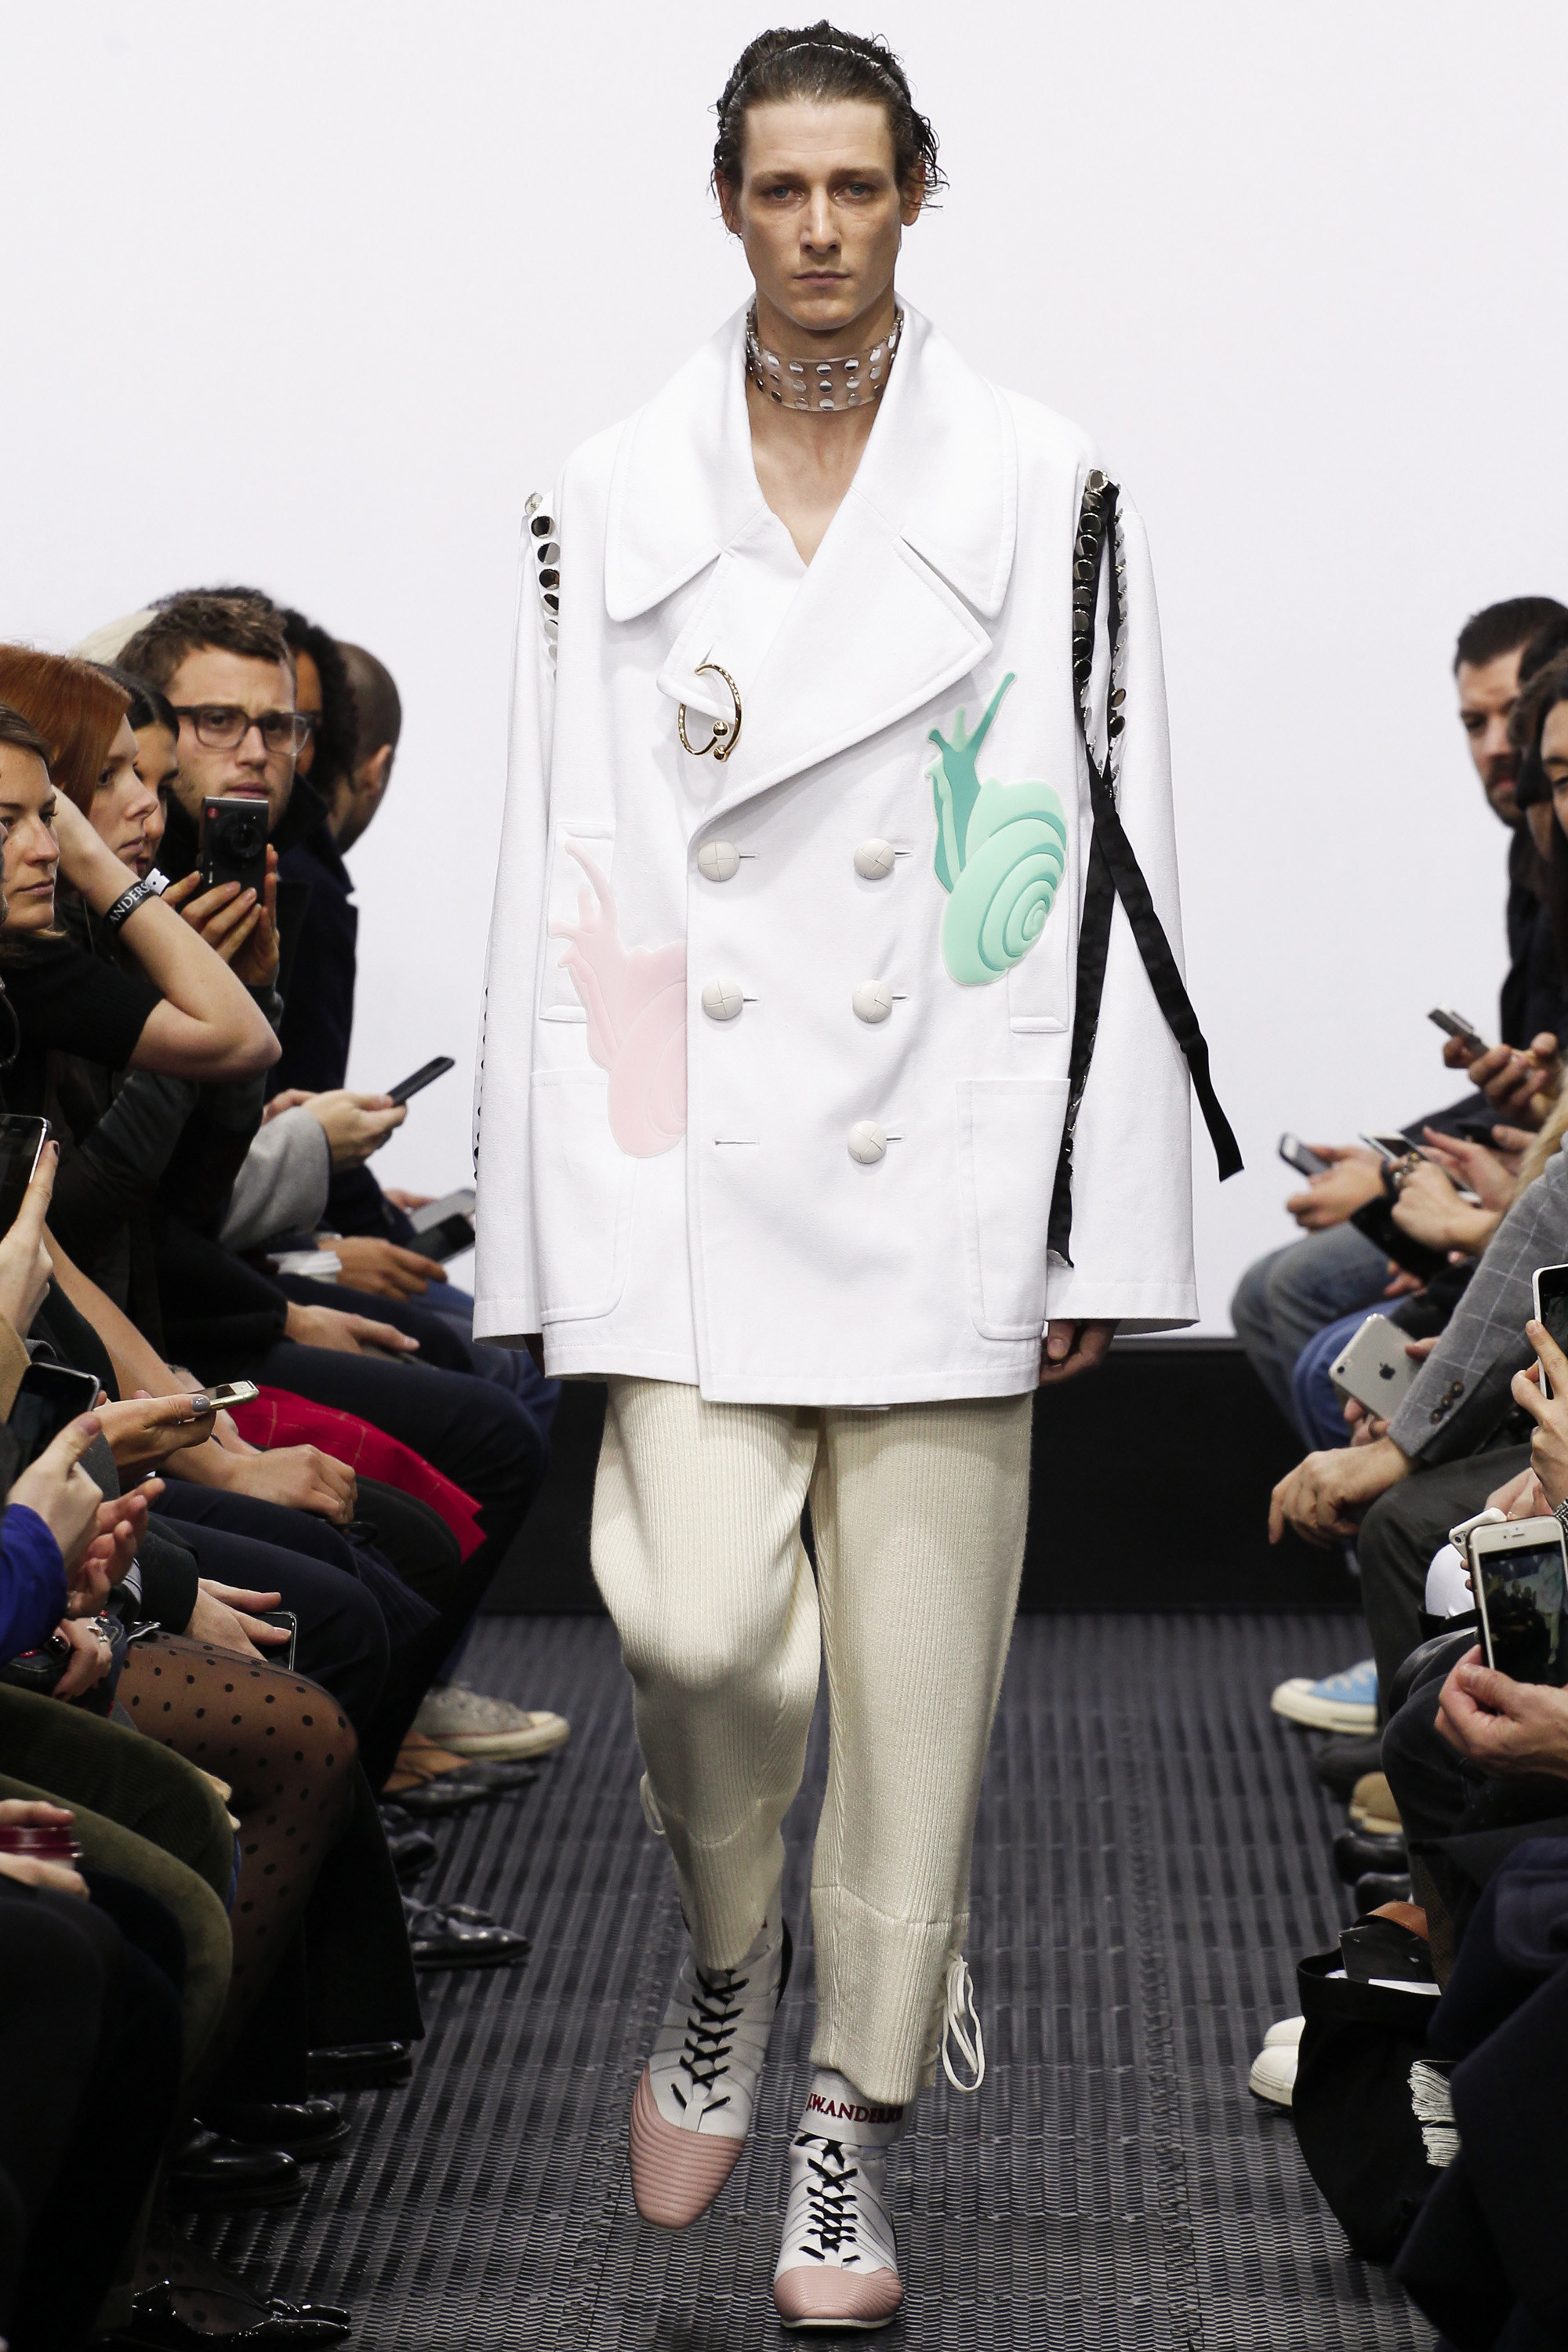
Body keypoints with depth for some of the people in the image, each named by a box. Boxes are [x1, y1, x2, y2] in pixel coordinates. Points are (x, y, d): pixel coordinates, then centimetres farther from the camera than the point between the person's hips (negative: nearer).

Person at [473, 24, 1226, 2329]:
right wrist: (556, 1230, 2)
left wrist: (1099, 1227, -2)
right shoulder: (610, 506, 7)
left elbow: (1099, 868, 2)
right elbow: (562, 884, 7)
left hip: (943, 1168, 0)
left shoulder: (1041, 494, 3)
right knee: (701, 1626, -13)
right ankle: (725, 1958, 18)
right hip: (698, 1166, 1)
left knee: (918, 1675, 1)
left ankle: (857, 2116, 17)